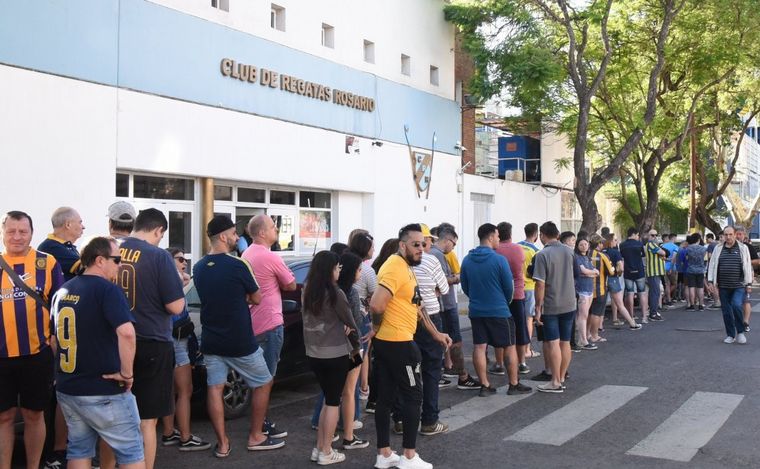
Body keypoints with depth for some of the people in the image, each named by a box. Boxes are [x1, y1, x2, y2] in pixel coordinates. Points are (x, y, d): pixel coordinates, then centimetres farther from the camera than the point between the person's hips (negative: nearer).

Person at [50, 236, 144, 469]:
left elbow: (54, 337, 20)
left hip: (67, 388, 8)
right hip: (103, 391, -7)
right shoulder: (107, 289, -16)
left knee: (79, 450, 16)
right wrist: (127, 373, -20)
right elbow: (126, 332, -31)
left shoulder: (62, 292, 10)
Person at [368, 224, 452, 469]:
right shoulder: (395, 267, -18)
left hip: (385, 343, 10)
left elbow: (415, 305, 22)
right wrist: (376, 327, -12)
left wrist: (435, 333, 19)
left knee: (386, 397, 13)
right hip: (398, 343, -10)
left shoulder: (406, 267, 16)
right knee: (413, 396, 0)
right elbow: (376, 304, -30)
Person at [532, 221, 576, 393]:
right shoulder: (569, 252, 5)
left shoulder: (543, 255, -15)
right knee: (565, 342, 11)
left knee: (553, 343, -2)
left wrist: (538, 307, -12)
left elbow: (540, 284, -18)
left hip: (550, 306, -6)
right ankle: (562, 379, 19)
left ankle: (556, 382, 1)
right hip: (569, 304, 6)